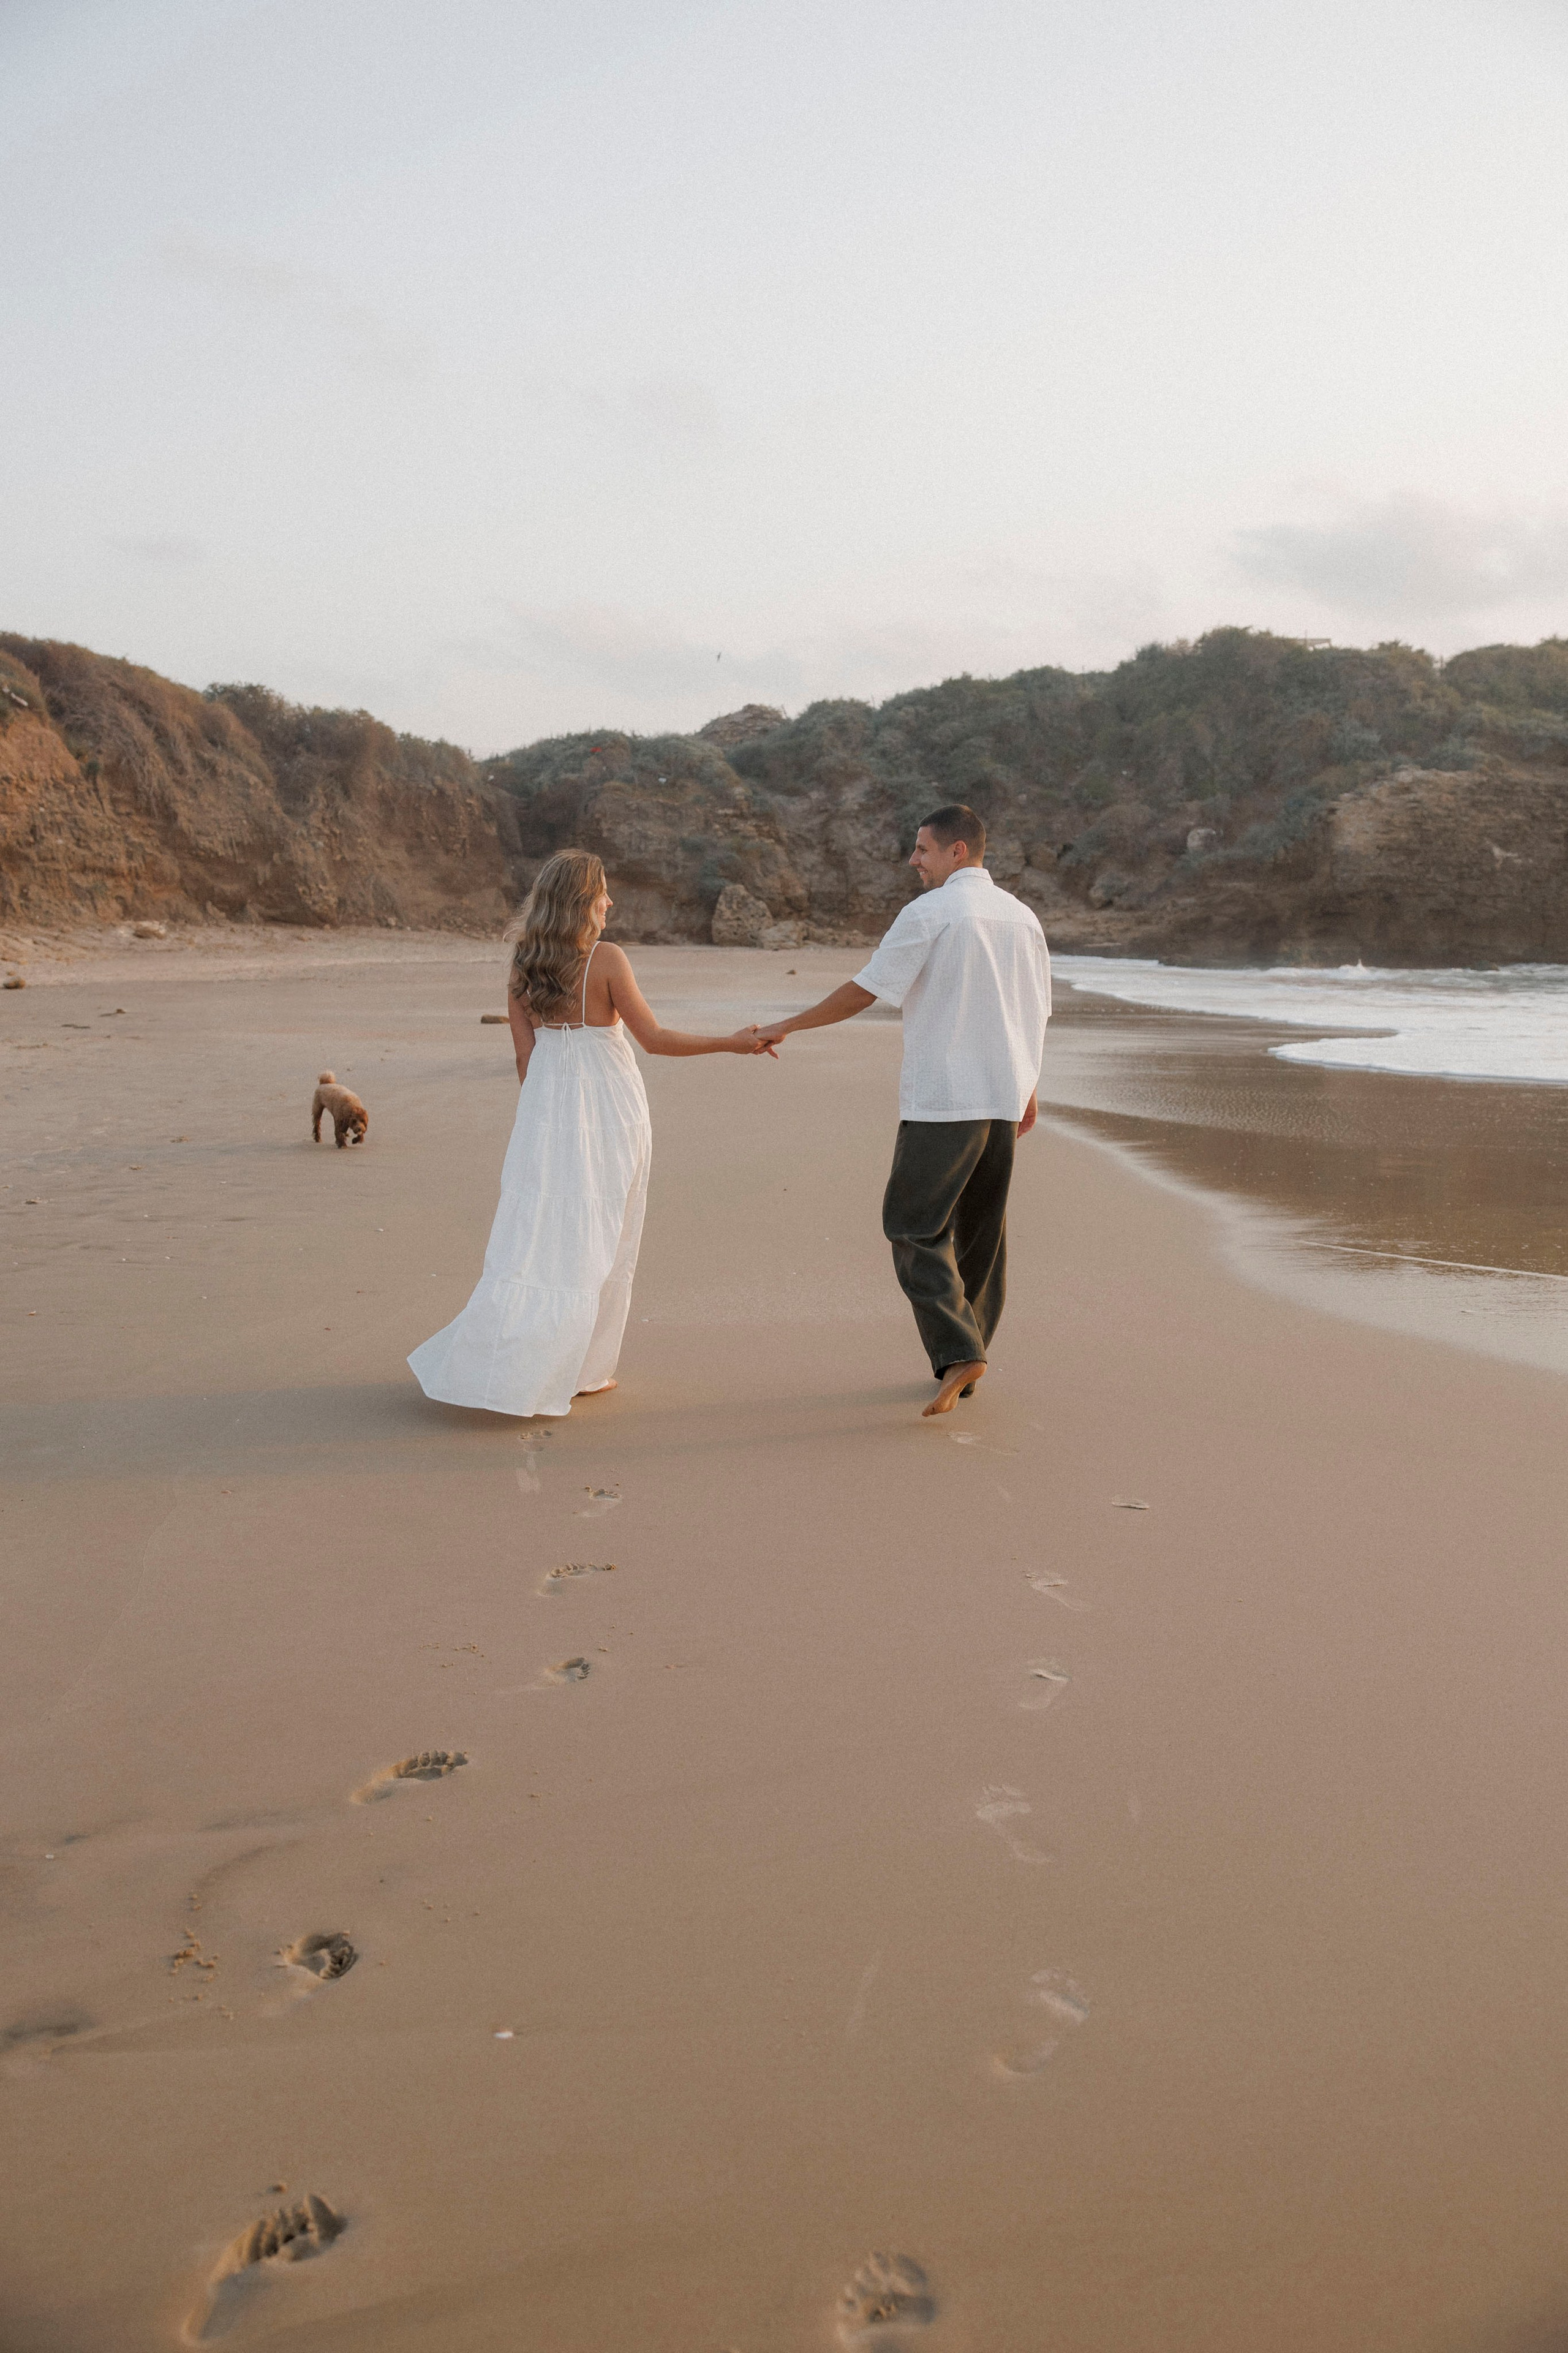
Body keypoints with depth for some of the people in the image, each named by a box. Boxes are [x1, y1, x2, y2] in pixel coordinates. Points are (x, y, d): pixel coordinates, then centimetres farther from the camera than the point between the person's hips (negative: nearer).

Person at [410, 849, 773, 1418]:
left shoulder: (523, 965, 3)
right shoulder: (606, 959, -12)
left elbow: (525, 1055, 7)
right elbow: (653, 1038, -11)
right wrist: (732, 1044, -5)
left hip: (546, 1107, 5)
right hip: (606, 1107, -5)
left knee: (539, 1230, 9)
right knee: (598, 1239, 5)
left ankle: (496, 1364, 5)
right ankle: (582, 1368, 12)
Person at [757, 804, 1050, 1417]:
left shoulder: (929, 913, -8)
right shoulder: (1022, 916, 13)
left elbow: (864, 991, -7)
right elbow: (1037, 1011, 18)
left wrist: (787, 1026, 2)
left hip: (942, 1097, -7)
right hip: (1004, 1096, 7)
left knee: (915, 1227, -3)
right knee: (981, 1229, 13)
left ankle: (957, 1351, -16)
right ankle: (965, 1357, 20)